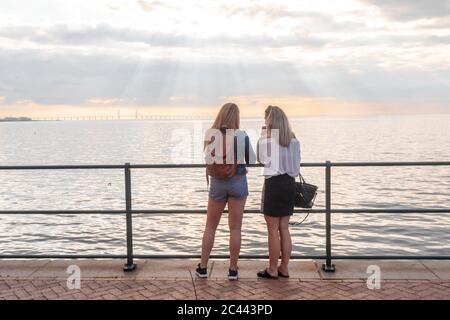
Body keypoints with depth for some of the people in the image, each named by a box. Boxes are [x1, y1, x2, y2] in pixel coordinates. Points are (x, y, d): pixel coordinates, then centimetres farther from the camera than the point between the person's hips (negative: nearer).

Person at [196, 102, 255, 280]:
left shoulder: (210, 135, -6)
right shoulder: (241, 136, -10)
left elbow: (207, 158, 5)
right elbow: (252, 160, 0)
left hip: (217, 183, 2)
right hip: (237, 182, -1)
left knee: (210, 227, 13)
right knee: (235, 228, 6)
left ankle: (202, 268, 18)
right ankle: (233, 270, 12)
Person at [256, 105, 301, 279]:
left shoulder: (267, 138, -9)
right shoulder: (293, 139, 8)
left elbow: (262, 159, 4)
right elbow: (296, 163, 10)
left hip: (274, 183, -6)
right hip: (290, 183, 6)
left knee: (273, 230, 2)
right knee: (284, 228, 13)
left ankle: (272, 270, 10)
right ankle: (284, 268, 20)